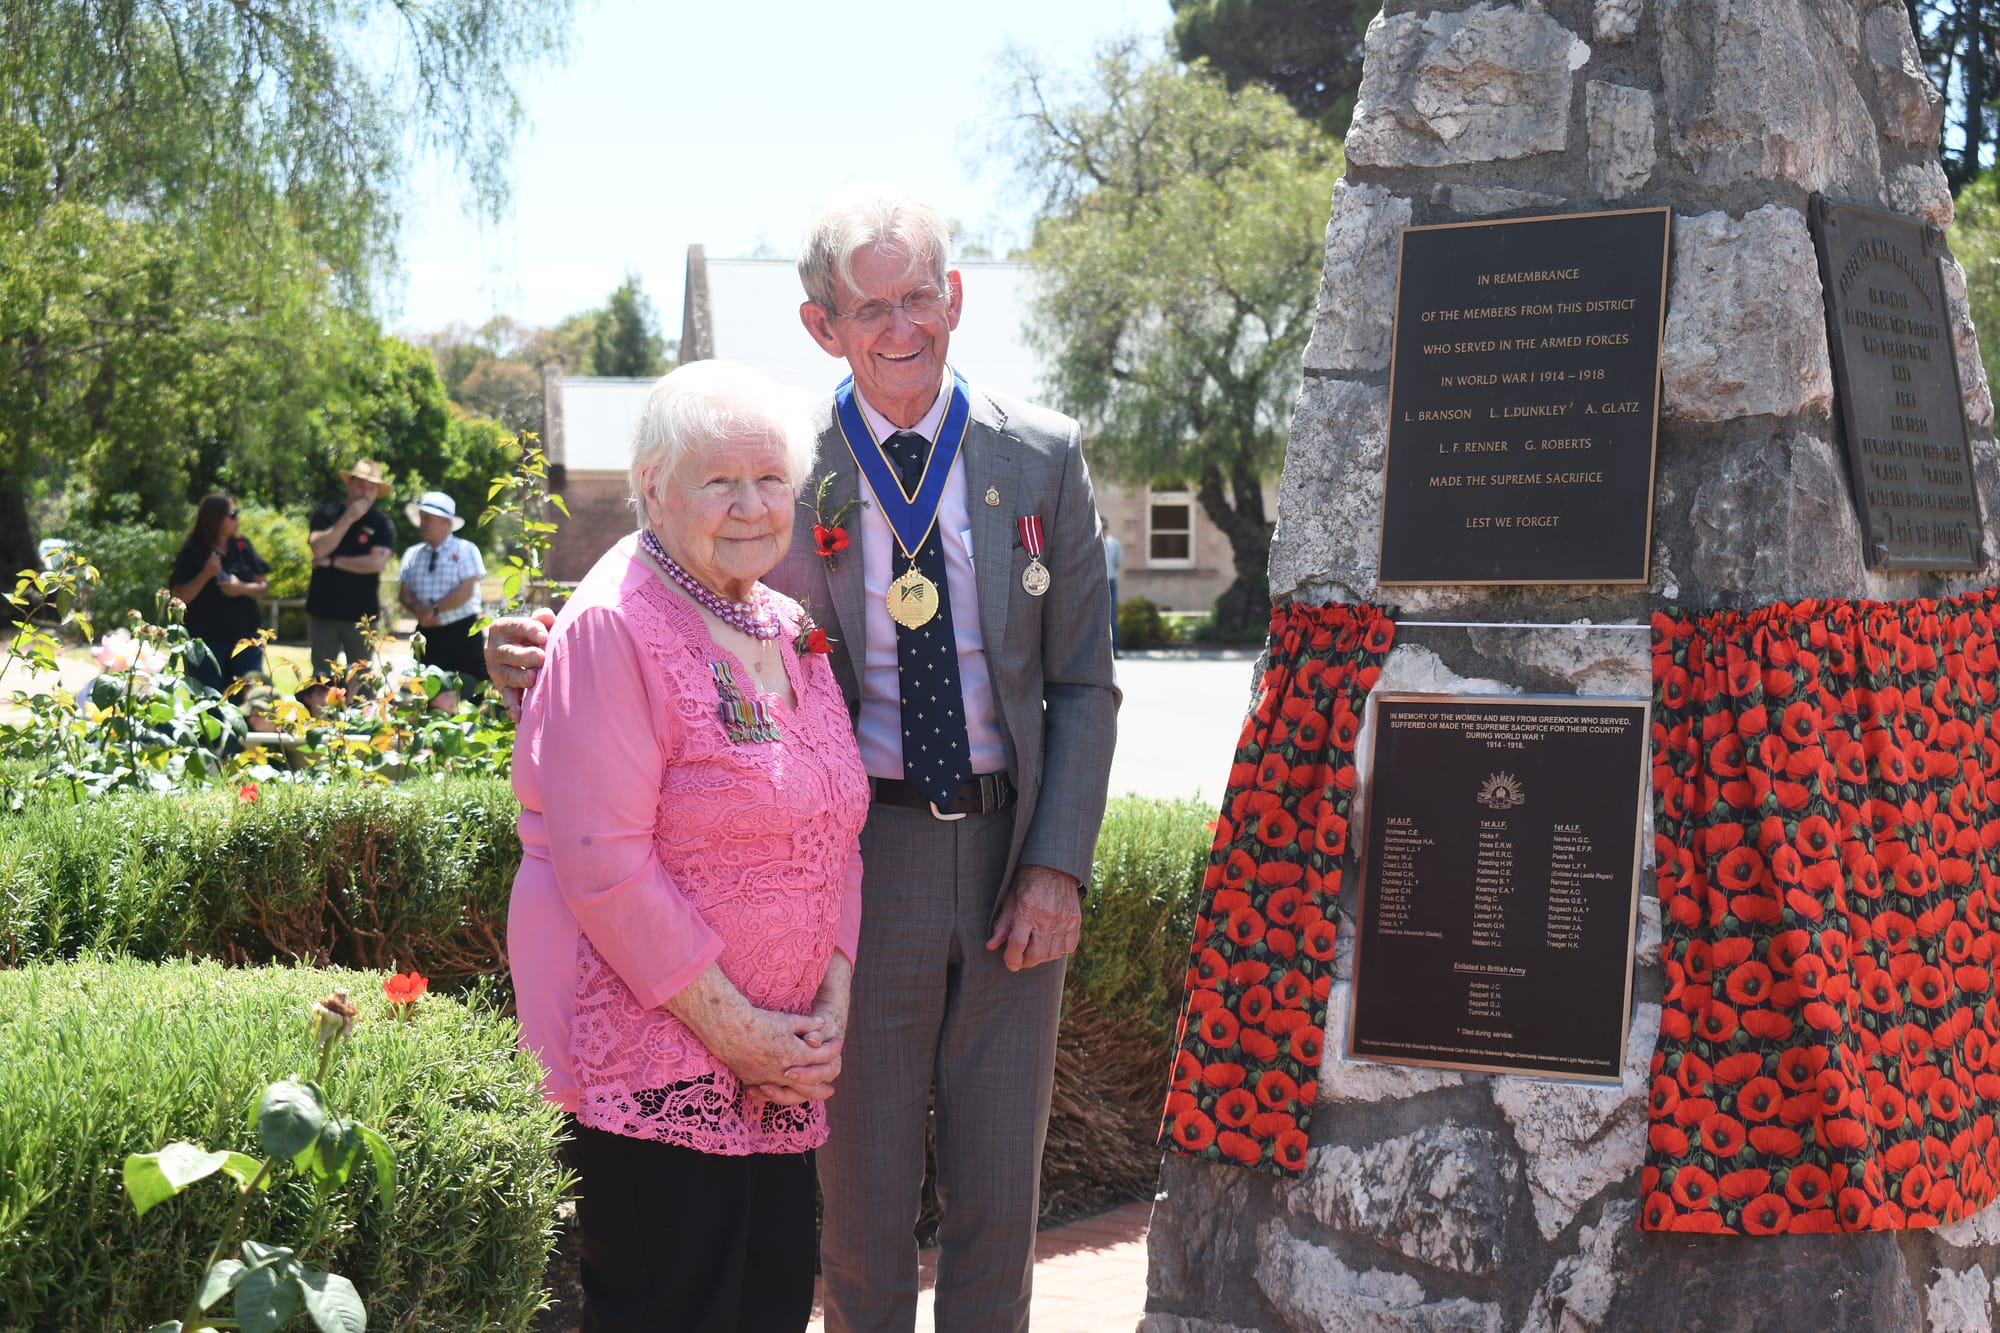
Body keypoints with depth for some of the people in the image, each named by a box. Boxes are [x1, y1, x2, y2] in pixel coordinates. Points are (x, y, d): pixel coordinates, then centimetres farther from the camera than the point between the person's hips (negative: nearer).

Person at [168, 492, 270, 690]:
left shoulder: (242, 546, 6)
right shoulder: (192, 552, -5)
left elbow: (264, 586, 8)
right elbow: (180, 596, -8)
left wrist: (242, 588, -12)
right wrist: (207, 574, -19)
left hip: (245, 638, 3)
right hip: (206, 642, -3)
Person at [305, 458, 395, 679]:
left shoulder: (381, 523, -1)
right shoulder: (325, 514, 3)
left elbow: (376, 562, -15)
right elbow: (319, 549, -13)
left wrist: (333, 562, -10)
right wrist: (348, 518, -15)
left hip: (362, 613, -1)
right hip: (323, 610, 1)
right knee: (321, 677, 6)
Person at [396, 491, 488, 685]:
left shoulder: (465, 550, 0)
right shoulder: (412, 554, 13)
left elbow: (466, 591, -11)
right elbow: (405, 594, 7)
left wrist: (435, 609, -14)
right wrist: (419, 610, -13)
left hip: (462, 634, -4)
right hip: (428, 635, 4)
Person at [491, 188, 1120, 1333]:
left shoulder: (1045, 457, 1)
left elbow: (1083, 686, 4)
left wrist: (1058, 863, -7)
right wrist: (559, 661, -17)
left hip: (1014, 855, 2)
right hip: (860, 856, -1)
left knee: (1001, 1195, 13)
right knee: (865, 1196, 8)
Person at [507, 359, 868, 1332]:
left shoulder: (789, 632, 13)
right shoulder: (615, 629, -13)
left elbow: (836, 832, 16)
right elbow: (604, 863, -19)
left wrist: (833, 1000, 2)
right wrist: (731, 1026, -16)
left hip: (780, 1060, 8)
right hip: (653, 1056, -8)